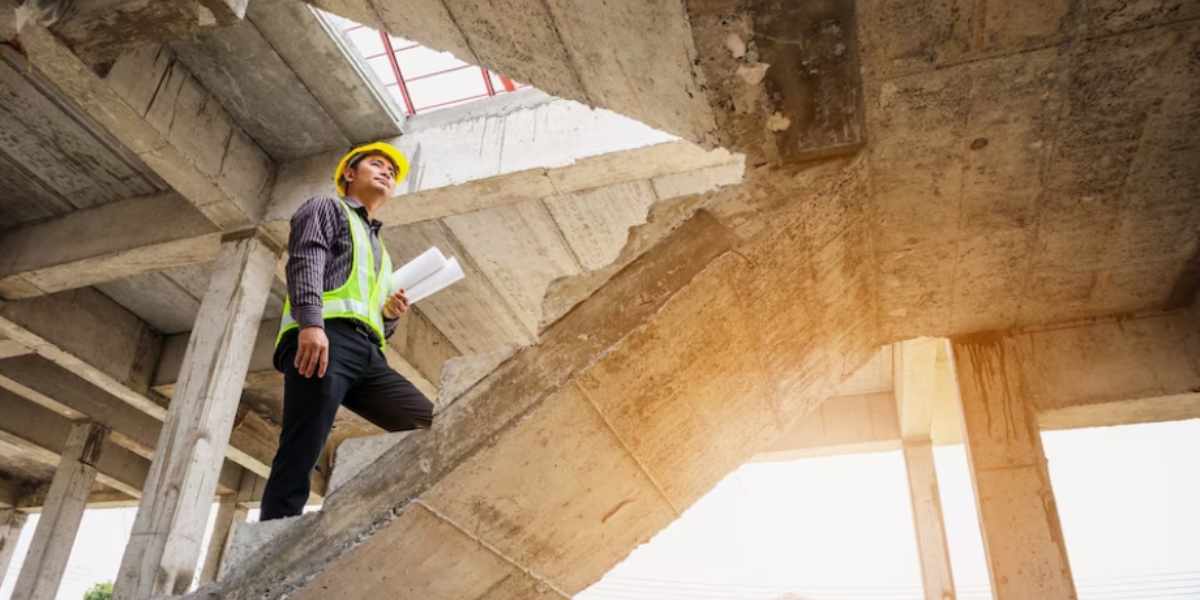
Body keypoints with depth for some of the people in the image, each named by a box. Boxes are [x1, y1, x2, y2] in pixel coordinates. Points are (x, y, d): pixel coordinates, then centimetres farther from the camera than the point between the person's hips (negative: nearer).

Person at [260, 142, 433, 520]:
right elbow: (305, 261, -2)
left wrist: (390, 315, 9)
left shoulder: (380, 251, 38)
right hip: (326, 338, -7)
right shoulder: (326, 208, 20)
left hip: (367, 353, 7)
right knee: (300, 456, -18)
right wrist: (311, 323, -20)